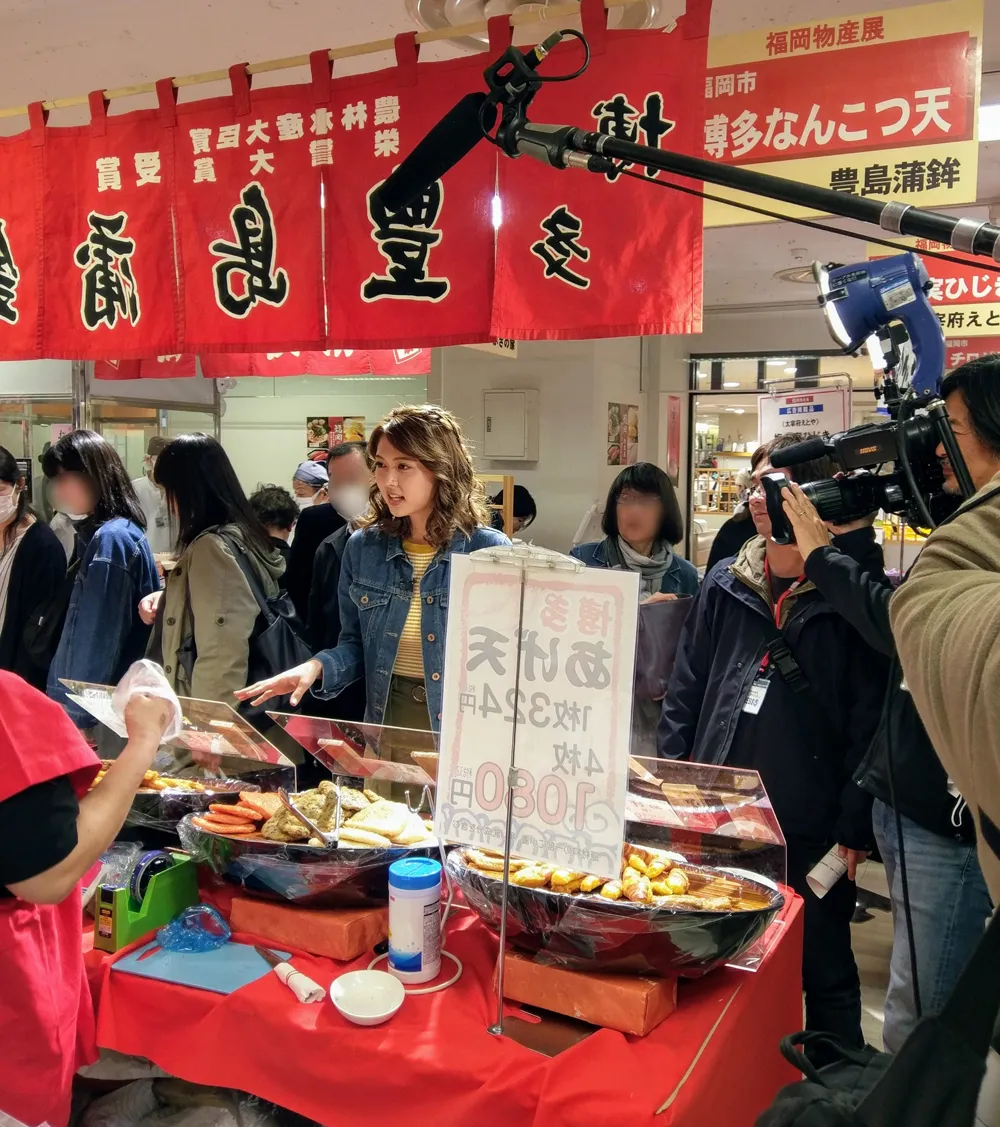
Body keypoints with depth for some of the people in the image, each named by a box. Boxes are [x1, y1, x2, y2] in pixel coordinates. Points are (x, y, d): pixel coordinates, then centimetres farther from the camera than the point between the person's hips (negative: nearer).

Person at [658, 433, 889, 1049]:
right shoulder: (726, 583, 5)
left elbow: (872, 719, -7)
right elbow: (685, 692, 9)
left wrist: (855, 830, -9)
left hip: (812, 833, -4)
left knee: (826, 975, 15)